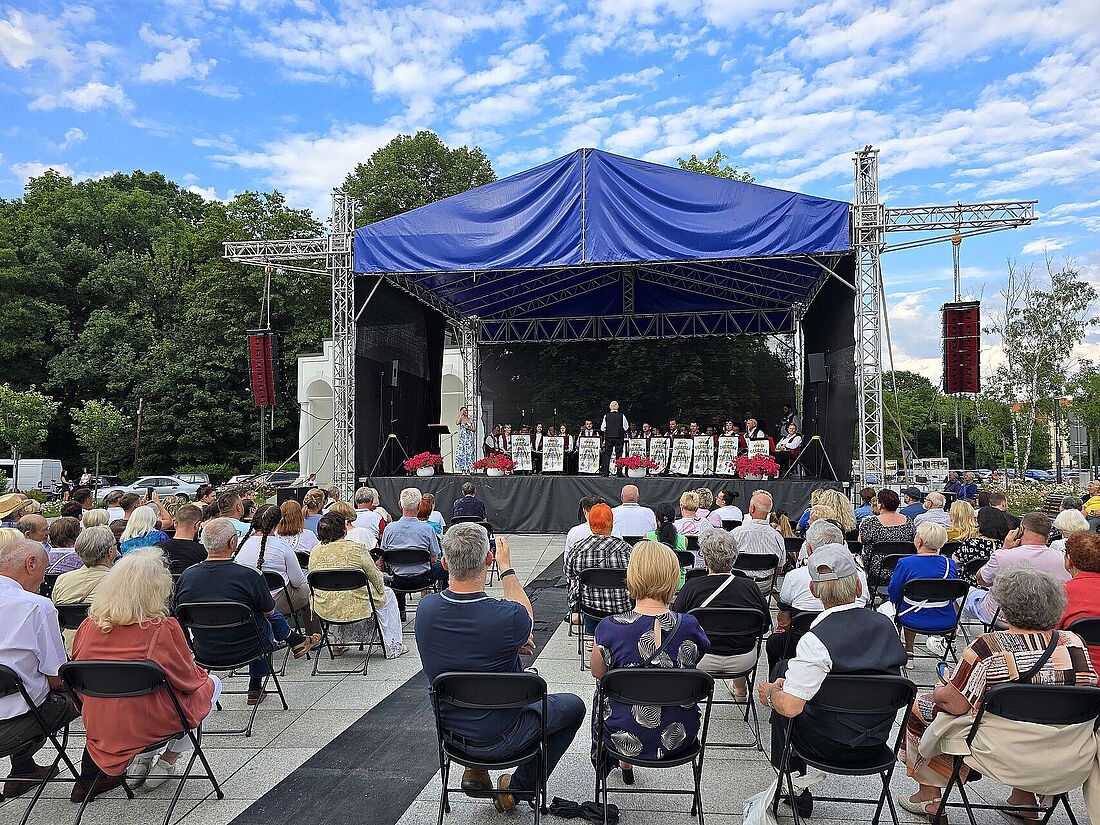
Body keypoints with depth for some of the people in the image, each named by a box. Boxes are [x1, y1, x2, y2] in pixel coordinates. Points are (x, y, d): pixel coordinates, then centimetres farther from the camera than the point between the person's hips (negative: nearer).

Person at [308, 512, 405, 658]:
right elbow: (377, 579, -6)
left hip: (324, 611, 5)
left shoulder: (315, 552, -1)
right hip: (355, 609, -5)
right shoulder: (356, 549, -15)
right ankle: (392, 647, 23)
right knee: (388, 594, 21)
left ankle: (337, 644, 39)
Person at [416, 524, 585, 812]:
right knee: (574, 706, 19)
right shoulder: (507, 618, -31)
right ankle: (518, 788, 19)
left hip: (449, 730, 5)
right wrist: (506, 566, 0)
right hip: (499, 739, -5)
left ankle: (475, 770, 28)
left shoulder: (426, 607, -16)